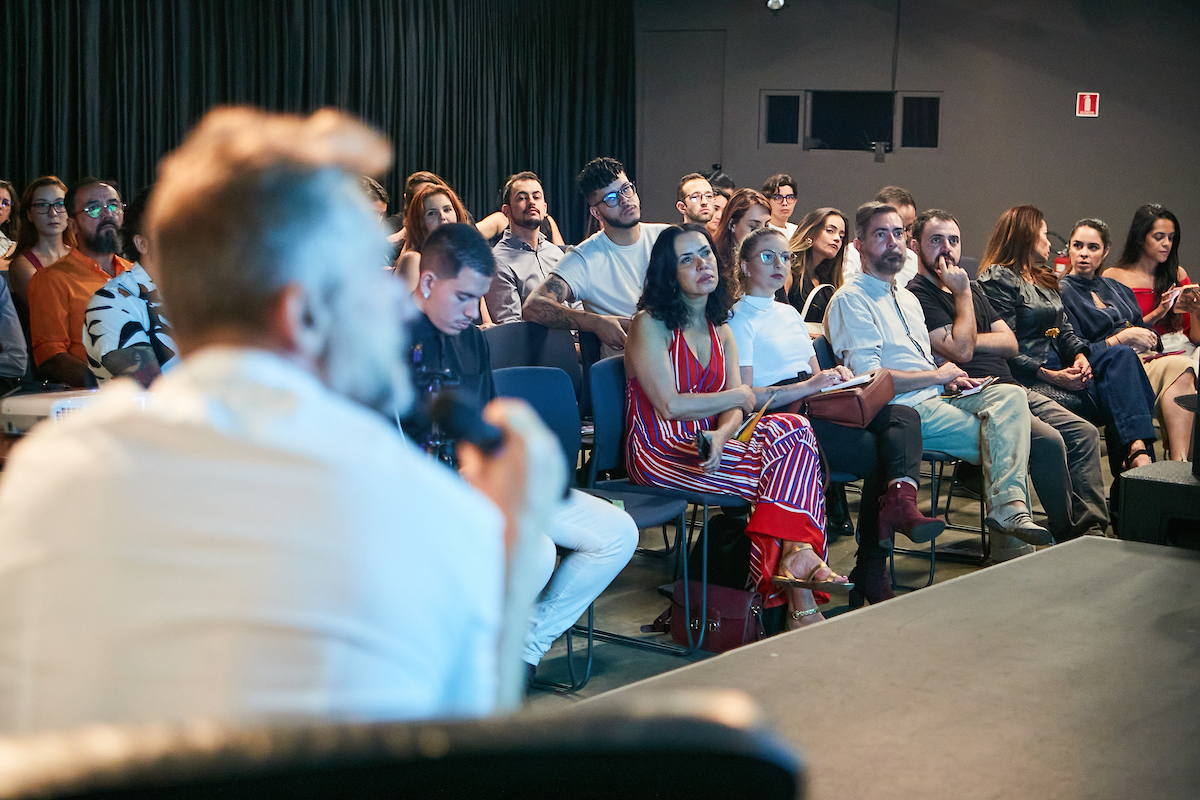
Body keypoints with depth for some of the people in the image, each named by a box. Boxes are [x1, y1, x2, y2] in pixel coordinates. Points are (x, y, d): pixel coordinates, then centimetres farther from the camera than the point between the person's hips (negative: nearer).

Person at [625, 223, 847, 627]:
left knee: (794, 428, -22)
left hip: (706, 445, 6)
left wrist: (720, 437, -19)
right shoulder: (650, 325, -4)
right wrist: (739, 396, -2)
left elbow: (735, 411, 5)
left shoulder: (721, 331, 17)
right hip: (660, 454, -6)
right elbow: (670, 405, -15)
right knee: (794, 463, -21)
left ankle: (794, 555, -32)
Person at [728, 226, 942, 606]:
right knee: (878, 450, -24)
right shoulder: (740, 319, 2)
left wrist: (834, 376, 5)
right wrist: (809, 386, -16)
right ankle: (870, 576, -22)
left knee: (903, 416, -22)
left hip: (815, 409, 7)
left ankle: (900, 500, -46)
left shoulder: (789, 313, 28)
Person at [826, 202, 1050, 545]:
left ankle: (1008, 507, -35)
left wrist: (952, 380, 8)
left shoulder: (907, 298, 25)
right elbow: (869, 377, -16)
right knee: (1005, 442, -21)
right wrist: (937, 376, -6)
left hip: (937, 397, 8)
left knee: (1011, 395, -22)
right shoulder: (850, 300, -5)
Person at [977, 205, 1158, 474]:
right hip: (1030, 379, -8)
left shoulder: (1044, 278, 26)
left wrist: (1080, 356, -3)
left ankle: (1138, 450, -35)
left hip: (1061, 371, 8)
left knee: (1122, 354, -19)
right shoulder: (996, 279, -3)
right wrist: (1050, 376, -19)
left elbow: (1065, 330, 20)